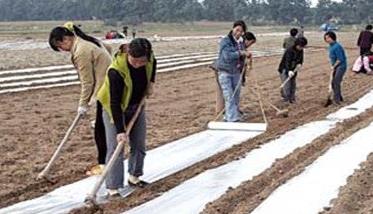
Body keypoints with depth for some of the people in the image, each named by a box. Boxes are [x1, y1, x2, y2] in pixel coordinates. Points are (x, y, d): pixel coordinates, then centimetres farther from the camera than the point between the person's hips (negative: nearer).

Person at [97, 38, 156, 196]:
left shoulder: (149, 59, -19)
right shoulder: (116, 71, -36)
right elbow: (115, 103, -33)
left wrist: (151, 83, -1)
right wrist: (120, 130, -34)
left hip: (137, 106, 6)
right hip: (115, 109, -6)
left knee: (139, 144, 9)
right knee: (115, 147, -11)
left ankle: (134, 177, 27)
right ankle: (113, 188, -9)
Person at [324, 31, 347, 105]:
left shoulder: (337, 46, -21)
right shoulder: (330, 46, 9)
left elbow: (340, 59, -21)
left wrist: (333, 66, -13)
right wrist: (332, 66, 6)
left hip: (341, 66, -9)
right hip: (335, 67, 9)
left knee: (336, 82, -13)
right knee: (333, 83, 11)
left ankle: (337, 100, -9)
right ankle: (339, 98, 25)